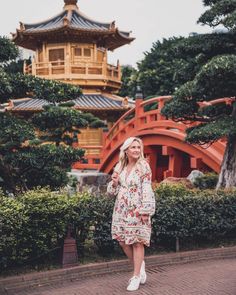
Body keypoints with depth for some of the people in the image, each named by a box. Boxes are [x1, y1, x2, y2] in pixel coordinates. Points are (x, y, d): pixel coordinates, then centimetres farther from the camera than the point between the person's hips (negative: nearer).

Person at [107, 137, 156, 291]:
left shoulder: (144, 166, -6)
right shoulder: (119, 166, 8)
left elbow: (147, 189, -12)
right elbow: (113, 191, 14)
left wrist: (145, 211, -18)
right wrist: (114, 182, -8)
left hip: (137, 210, -5)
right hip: (122, 209, 5)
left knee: (137, 242, -1)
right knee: (123, 241, 7)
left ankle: (136, 277, 10)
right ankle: (140, 266, 29)